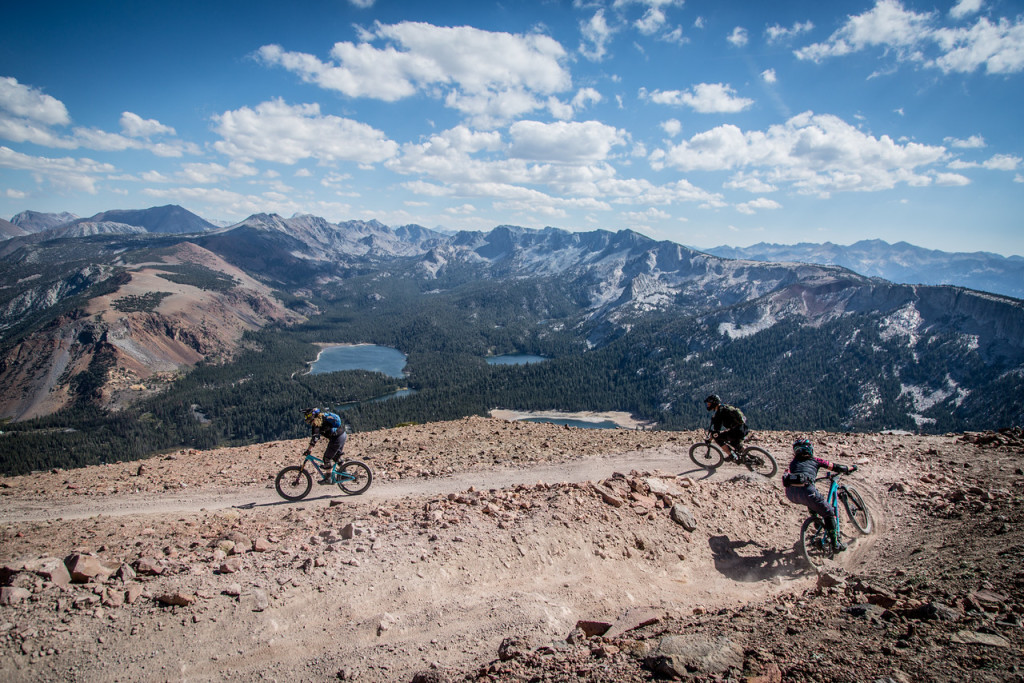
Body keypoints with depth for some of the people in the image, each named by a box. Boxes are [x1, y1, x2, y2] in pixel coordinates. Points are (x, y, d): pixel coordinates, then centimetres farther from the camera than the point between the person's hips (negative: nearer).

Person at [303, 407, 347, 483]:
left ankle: (328, 478, 6)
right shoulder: (322, 415, 16)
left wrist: (309, 449, -22)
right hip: (343, 435, 10)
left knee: (327, 457, 0)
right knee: (337, 456, 25)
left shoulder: (316, 422, -12)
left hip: (337, 438, -10)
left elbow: (315, 437, -21)